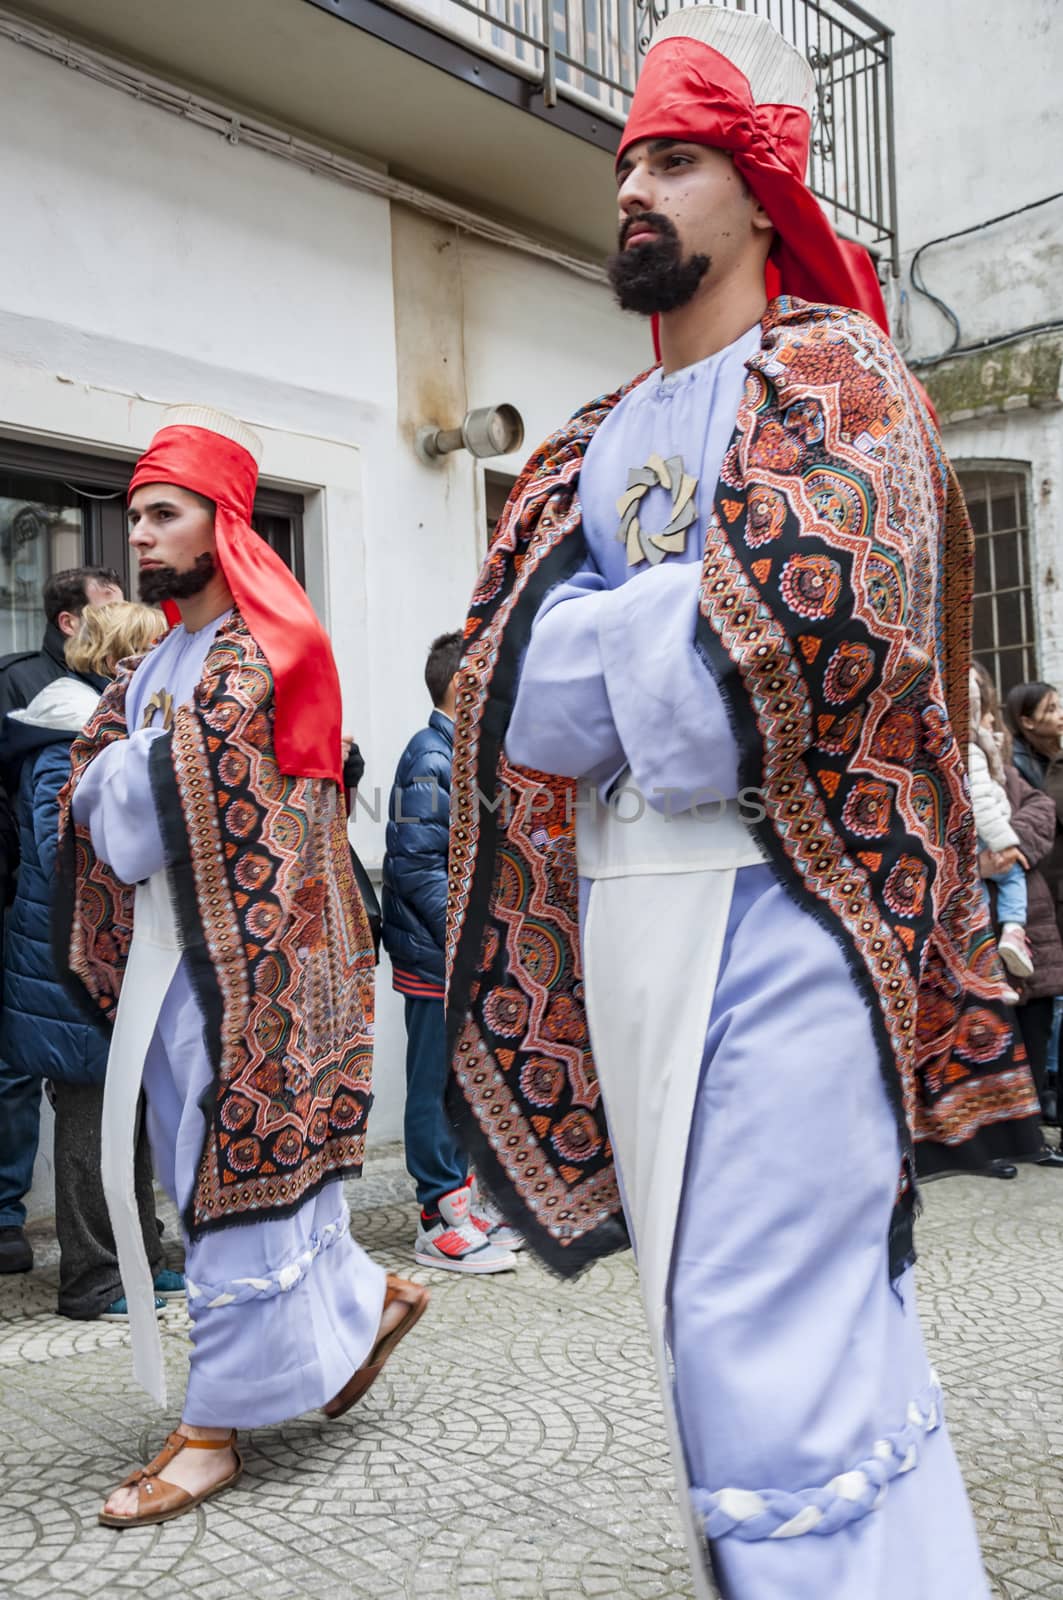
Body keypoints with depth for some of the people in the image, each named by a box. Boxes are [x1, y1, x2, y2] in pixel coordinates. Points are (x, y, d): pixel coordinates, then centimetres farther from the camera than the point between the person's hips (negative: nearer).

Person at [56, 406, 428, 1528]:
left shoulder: (255, 654, -8)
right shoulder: (158, 663, 18)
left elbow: (161, 800, -17)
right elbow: (94, 795, 12)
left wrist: (113, 785, -1)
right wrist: (116, 791, -7)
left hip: (241, 958, -9)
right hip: (171, 951, 9)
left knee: (238, 1173, -1)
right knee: (222, 1167, 14)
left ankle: (217, 1425, 10)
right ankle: (364, 1301, 33)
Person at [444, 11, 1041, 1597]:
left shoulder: (830, 372, 2)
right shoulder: (600, 440, 21)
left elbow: (805, 614, -17)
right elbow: (504, 670, 9)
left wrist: (601, 656, -5)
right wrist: (661, 657, -9)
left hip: (777, 892, -7)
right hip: (623, 906, 7)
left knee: (774, 1339, -9)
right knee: (716, 1307, 14)